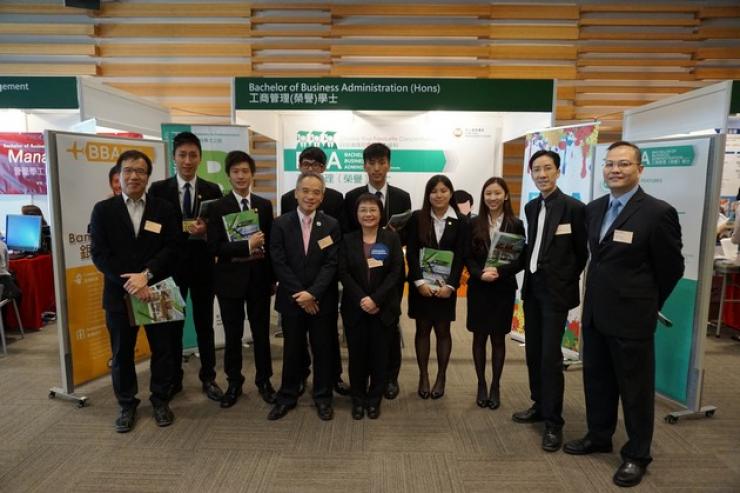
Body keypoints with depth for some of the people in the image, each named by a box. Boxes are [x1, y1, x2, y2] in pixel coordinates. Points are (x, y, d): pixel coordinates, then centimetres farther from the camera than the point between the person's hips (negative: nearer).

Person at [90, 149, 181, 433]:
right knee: (122, 353, 11)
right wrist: (129, 283, -15)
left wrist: (146, 275, -18)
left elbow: (173, 248, -5)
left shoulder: (164, 209, 3)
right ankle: (127, 404, 29)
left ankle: (161, 400, 27)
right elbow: (99, 253, -5)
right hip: (119, 293, 0)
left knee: (162, 350, 9)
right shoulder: (103, 210, 2)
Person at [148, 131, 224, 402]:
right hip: (170, 266, 0)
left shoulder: (212, 190, 1)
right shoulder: (158, 189, -1)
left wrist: (205, 231, -21)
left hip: (203, 266, 0)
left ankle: (208, 378, 24)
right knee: (172, 325, 12)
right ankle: (173, 379, 27)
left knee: (205, 324, 10)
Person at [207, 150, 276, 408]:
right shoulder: (218, 207, -4)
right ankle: (234, 382, 27)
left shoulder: (265, 205, 4)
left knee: (261, 332, 11)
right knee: (233, 335, 10)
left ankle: (263, 380, 27)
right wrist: (246, 246, -23)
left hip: (259, 278, 2)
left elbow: (271, 243, 6)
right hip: (230, 279, -2)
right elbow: (215, 247, -12)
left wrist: (273, 277, 4)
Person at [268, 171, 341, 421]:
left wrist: (313, 293, -17)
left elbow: (332, 264, -7)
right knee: (292, 350, 12)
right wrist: (299, 295, -13)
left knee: (322, 349, 10)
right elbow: (279, 263, -7)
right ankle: (287, 396, 28)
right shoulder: (281, 224, -2)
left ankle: (323, 397, 26)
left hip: (322, 299, 0)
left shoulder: (332, 225, -2)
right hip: (291, 299, 0)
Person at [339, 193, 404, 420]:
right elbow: (343, 273, -4)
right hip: (355, 307, 1)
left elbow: (396, 272, -7)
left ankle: (374, 399, 23)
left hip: (384, 307, -1)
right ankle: (358, 399, 23)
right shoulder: (348, 240, 4)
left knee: (379, 354, 6)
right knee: (357, 354, 7)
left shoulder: (392, 238, 1)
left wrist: (375, 299, -16)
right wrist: (361, 299, -16)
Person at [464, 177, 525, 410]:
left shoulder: (516, 225, -2)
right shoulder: (474, 224, 1)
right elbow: (467, 257, 0)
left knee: (498, 338, 9)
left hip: (504, 289, -1)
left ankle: (495, 386, 23)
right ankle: (481, 385, 22)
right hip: (478, 288, 1)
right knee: (479, 337, 8)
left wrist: (500, 271, -18)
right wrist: (480, 273, -18)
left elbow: (521, 259, -4)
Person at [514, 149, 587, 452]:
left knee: (550, 356, -5)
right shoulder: (531, 207, 10)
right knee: (533, 352, 13)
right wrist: (528, 275, 6)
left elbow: (582, 252, -5)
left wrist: (566, 281, -3)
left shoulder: (573, 207, -10)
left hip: (555, 290, -7)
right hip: (532, 287, 7)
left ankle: (554, 422, 7)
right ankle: (539, 406, 29)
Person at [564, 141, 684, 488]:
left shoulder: (658, 212, -14)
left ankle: (637, 455, 27)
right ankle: (599, 436, 37)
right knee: (596, 379, 18)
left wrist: (646, 303, 3)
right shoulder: (593, 209, 6)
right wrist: (599, 295, 13)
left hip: (631, 316, -6)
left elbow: (672, 268, -6)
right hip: (594, 312, 6)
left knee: (635, 388, 9)